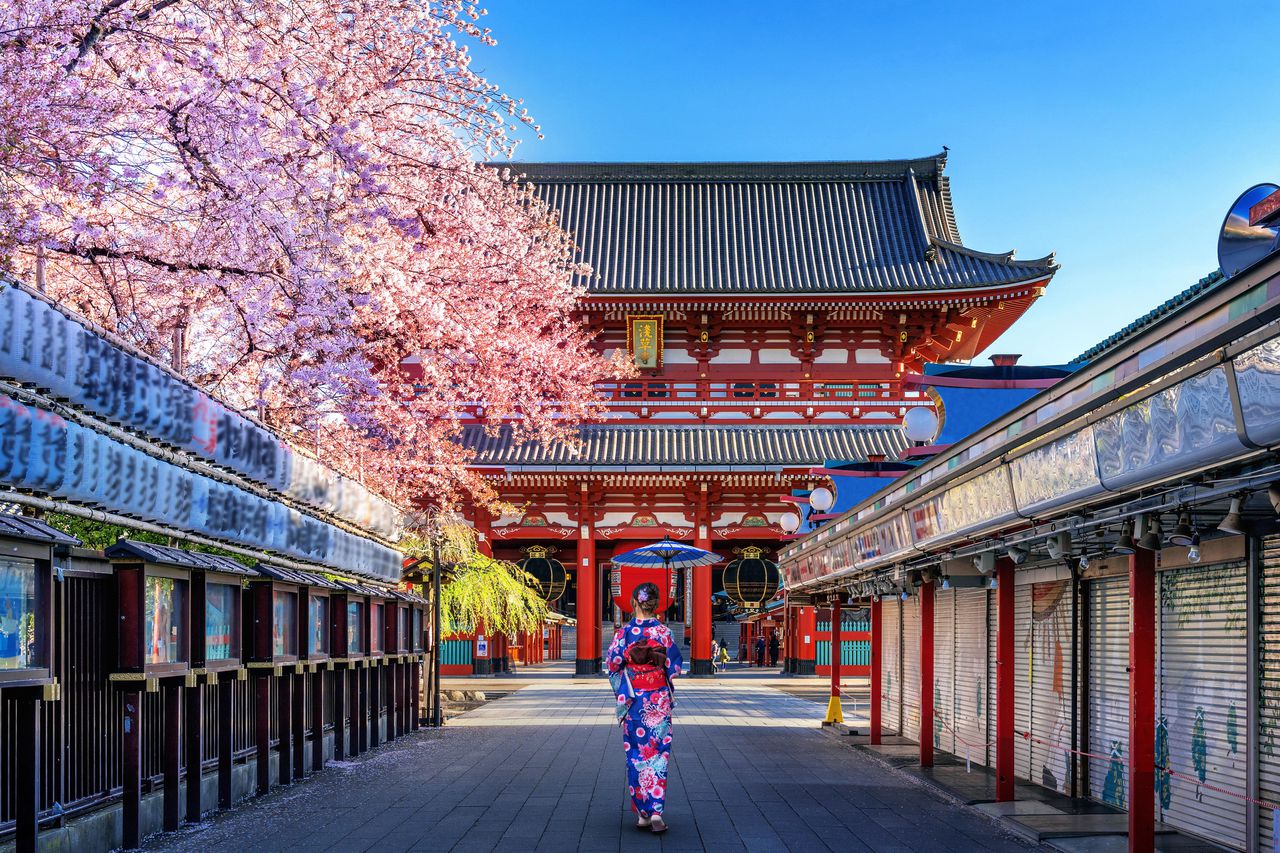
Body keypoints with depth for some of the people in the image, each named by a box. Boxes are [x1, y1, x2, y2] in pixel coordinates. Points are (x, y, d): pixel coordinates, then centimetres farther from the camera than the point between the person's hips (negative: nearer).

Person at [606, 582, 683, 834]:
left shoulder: (624, 632, -7)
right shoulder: (664, 632, -6)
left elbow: (613, 664, -3)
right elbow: (674, 667, -1)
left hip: (633, 700, 0)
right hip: (659, 699, 0)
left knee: (636, 753, 9)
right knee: (658, 753, 6)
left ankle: (642, 813, 10)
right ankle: (656, 811, -6)